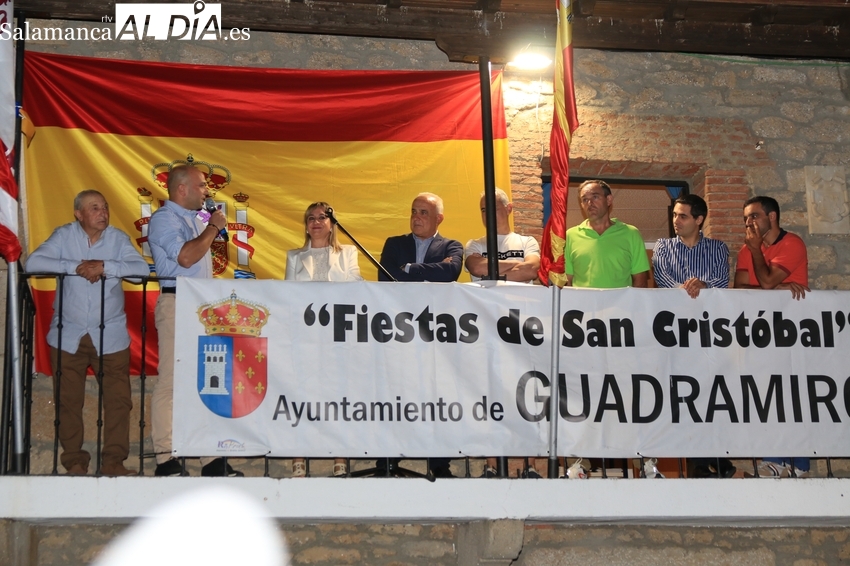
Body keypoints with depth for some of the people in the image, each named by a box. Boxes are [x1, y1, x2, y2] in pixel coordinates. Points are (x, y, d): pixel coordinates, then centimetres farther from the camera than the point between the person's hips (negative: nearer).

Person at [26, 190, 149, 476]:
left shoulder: (118, 238, 1)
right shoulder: (64, 236, -1)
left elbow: (142, 268, -13)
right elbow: (33, 262, -15)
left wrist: (105, 267, -23)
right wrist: (76, 267, -20)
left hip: (110, 336, 0)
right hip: (68, 335, 0)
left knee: (118, 399, -4)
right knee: (68, 401, 3)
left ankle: (113, 461, 2)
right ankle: (74, 461, 13)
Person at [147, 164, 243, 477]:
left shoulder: (196, 219, 21)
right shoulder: (164, 219, -6)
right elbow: (186, 256, -20)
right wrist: (213, 228, -9)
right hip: (177, 302, -9)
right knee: (171, 382, -7)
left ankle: (212, 459, 9)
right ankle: (165, 460, -4)